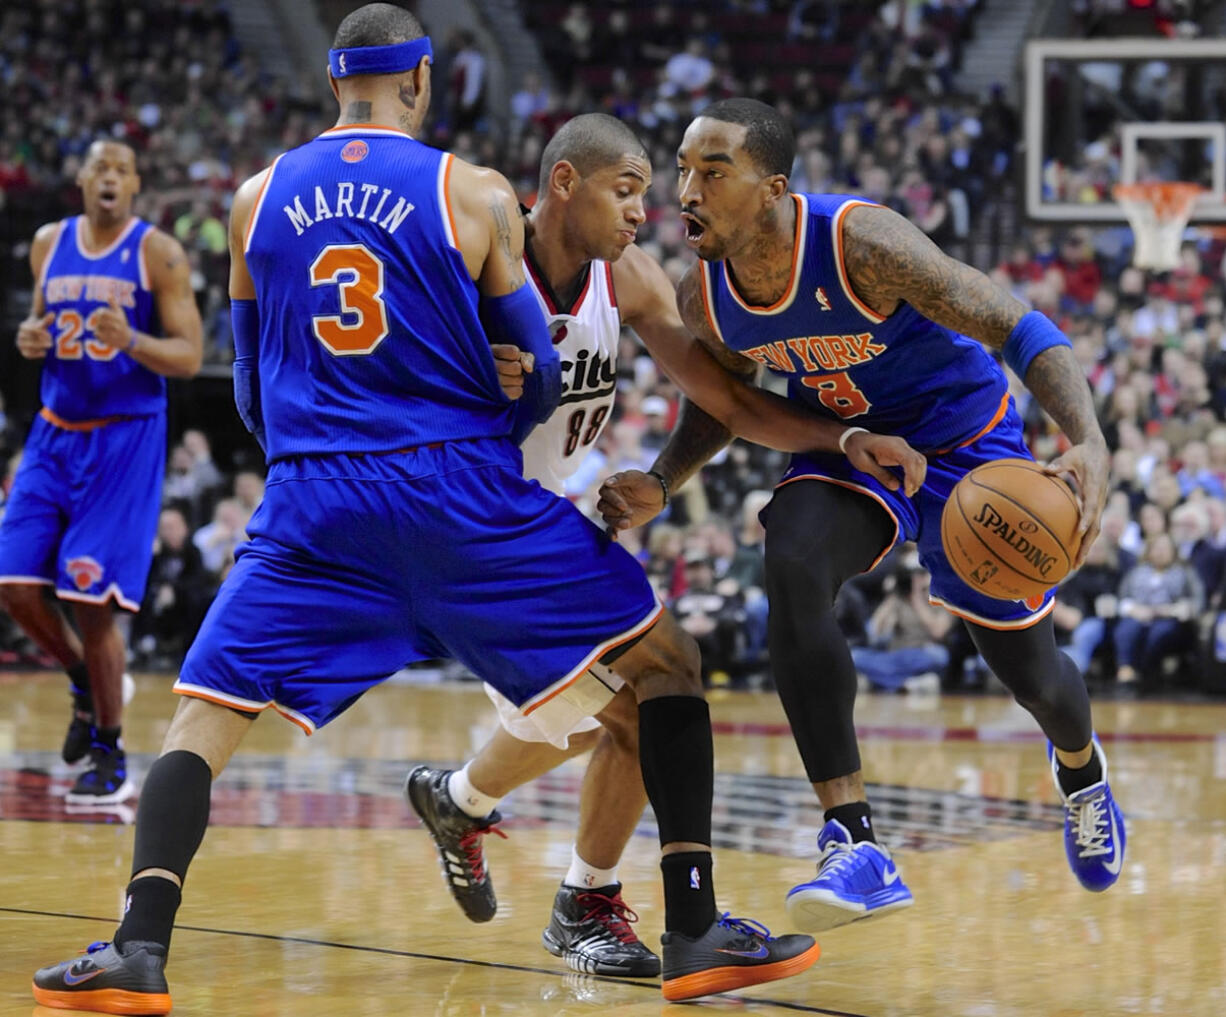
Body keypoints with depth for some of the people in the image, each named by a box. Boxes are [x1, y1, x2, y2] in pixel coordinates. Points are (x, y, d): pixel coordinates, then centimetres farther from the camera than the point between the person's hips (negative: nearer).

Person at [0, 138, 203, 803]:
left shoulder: (157, 253, -7)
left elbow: (189, 357, -8)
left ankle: (110, 755, 7)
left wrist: (131, 341, -26)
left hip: (124, 440, -5)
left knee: (92, 600, -8)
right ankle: (87, 685, 26)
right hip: (55, 433, 5)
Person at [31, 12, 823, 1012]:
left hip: (316, 509, 2)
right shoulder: (476, 194, 1)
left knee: (204, 717, 11)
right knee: (666, 662, 10)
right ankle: (696, 932, 4)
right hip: (465, 495, -2)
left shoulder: (257, 200, 10)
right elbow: (537, 379, 7)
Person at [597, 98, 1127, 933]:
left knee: (1029, 671, 9)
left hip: (963, 439, -3)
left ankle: (1079, 764, 51)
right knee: (792, 567, -30)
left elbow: (1020, 329, -33)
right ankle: (857, 846, -30)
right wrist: (660, 484, -10)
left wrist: (1089, 442, -49)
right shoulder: (703, 294, -15)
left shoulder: (861, 243, -34)